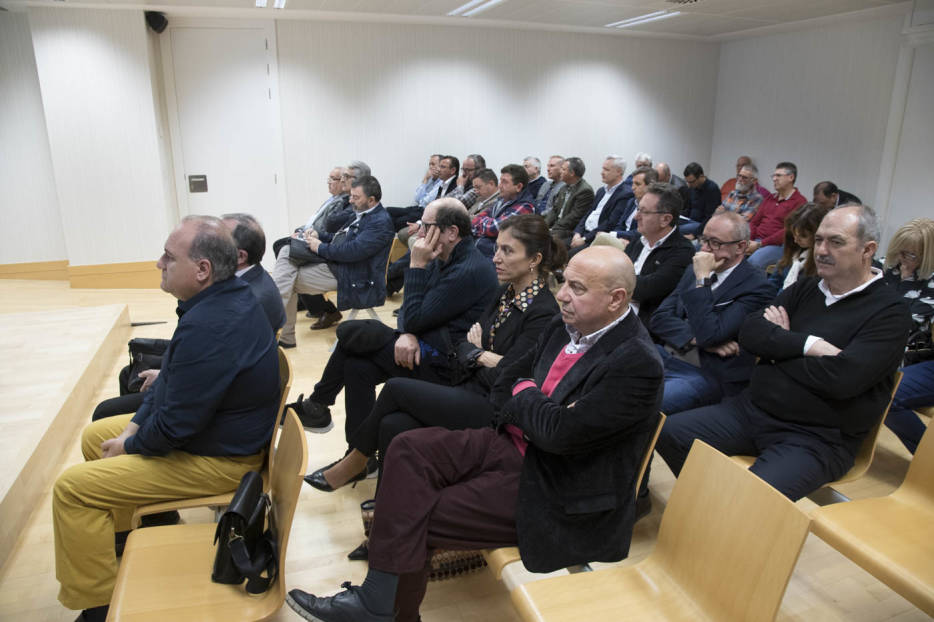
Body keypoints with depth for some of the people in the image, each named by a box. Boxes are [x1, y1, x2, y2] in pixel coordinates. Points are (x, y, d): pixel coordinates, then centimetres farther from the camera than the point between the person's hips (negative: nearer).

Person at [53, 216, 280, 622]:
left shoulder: (207, 328, -33)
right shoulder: (232, 295, -1)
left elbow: (175, 426, -27)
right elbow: (174, 377, 10)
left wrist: (130, 445, -7)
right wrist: (135, 424, 4)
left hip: (218, 459, -10)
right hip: (223, 431, 10)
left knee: (72, 488, -6)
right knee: (95, 436, 22)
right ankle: (128, 531, 38)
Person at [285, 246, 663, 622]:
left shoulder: (637, 364, -21)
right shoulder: (568, 327, 4)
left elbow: (559, 432, -28)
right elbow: (506, 385, 10)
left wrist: (524, 395, -9)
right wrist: (534, 409, -11)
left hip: (554, 494, -8)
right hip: (515, 444, 8)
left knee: (418, 516, -11)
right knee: (409, 449, -9)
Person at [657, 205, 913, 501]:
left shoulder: (889, 313, -8)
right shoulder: (806, 289, 11)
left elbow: (842, 378, -22)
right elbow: (750, 332, -3)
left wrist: (778, 344, -8)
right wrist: (808, 344, -18)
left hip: (817, 439, -6)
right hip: (754, 408, 6)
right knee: (669, 434, -4)